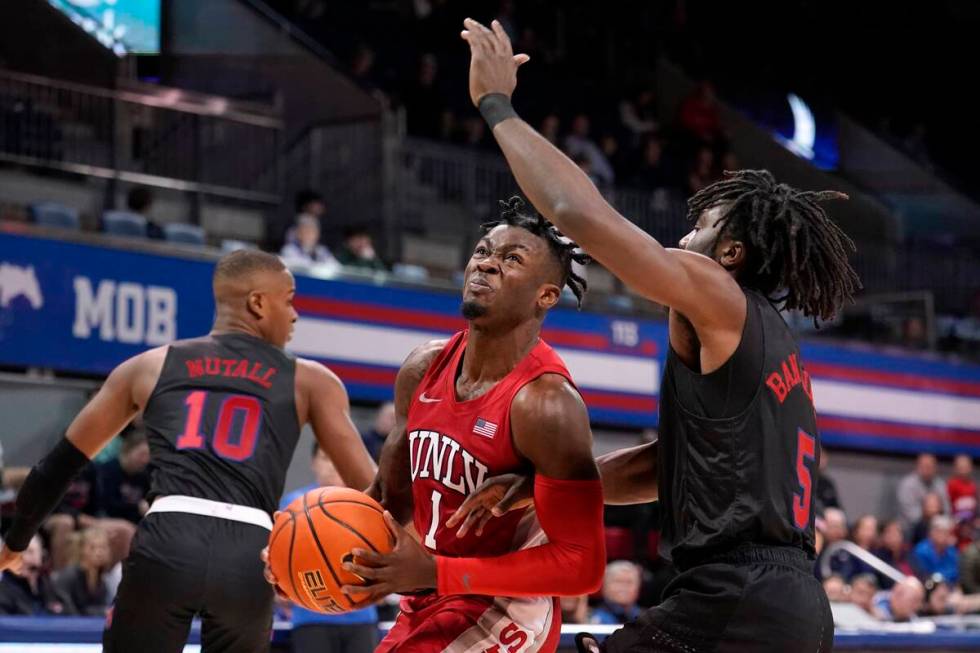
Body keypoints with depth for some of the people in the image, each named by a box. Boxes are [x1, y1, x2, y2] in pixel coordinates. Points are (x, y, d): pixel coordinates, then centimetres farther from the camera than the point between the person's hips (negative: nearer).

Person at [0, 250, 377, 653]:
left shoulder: (149, 366, 21)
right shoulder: (310, 381, 17)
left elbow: (60, 464, 27)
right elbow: (370, 491, 10)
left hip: (167, 544, 0)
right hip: (250, 558, 0)